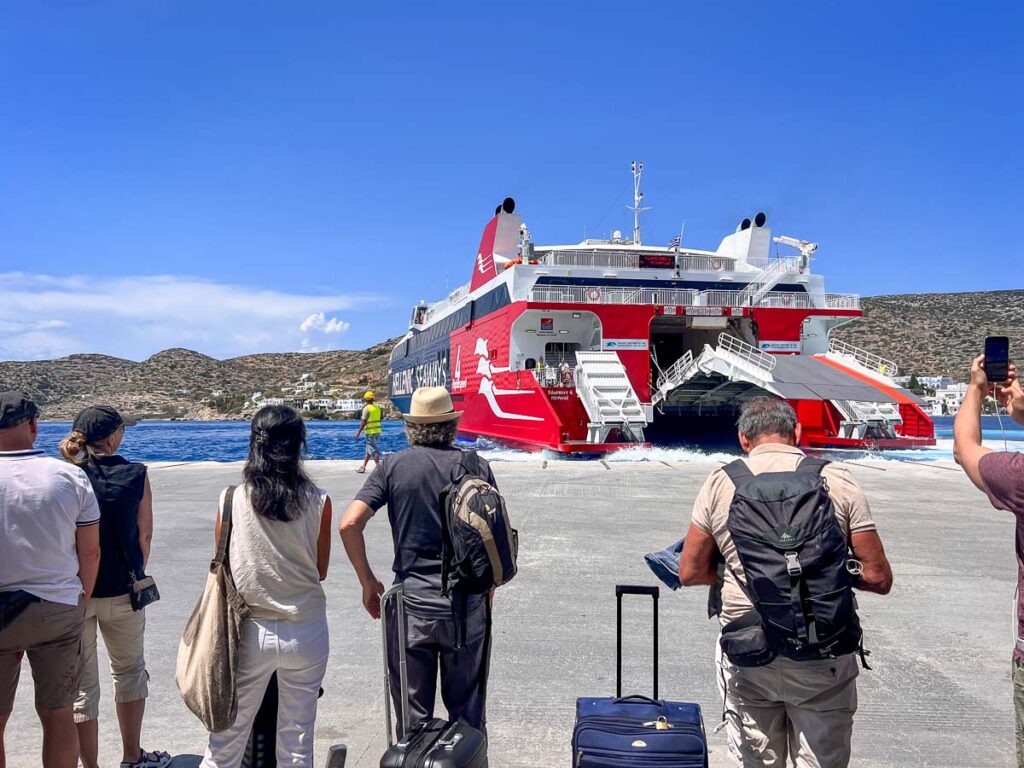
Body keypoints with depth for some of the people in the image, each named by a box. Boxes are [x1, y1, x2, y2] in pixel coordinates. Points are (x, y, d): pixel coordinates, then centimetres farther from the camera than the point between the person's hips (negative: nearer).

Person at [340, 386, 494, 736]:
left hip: (411, 604, 0)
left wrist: (368, 582, 2)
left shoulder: (393, 466, -2)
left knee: (414, 716, 13)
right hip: (468, 605, 1)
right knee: (467, 713, 15)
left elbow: (349, 524, -10)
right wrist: (488, 595, 13)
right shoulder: (477, 467, -1)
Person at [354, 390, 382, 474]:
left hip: (370, 432, -8)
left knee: (373, 450, -4)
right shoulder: (377, 408, 10)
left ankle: (378, 467, -6)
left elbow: (364, 422, -14)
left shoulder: (366, 408, -12)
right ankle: (363, 467, 20)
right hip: (378, 431, 8)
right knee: (368, 450, 15)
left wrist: (358, 432, -9)